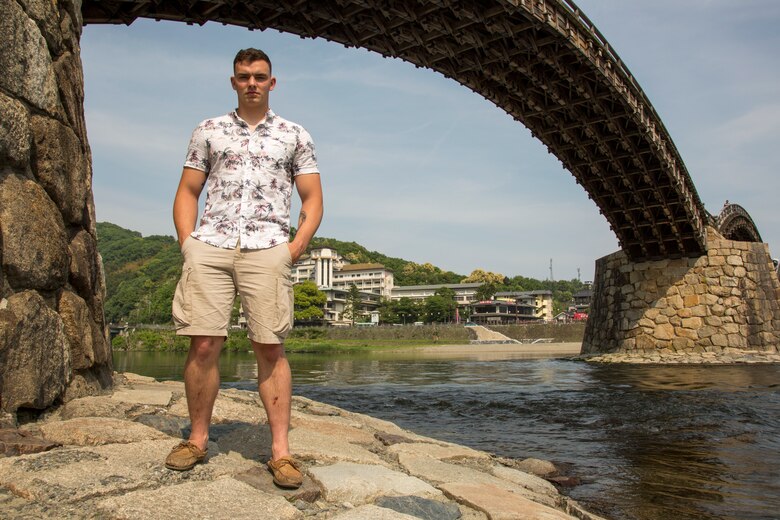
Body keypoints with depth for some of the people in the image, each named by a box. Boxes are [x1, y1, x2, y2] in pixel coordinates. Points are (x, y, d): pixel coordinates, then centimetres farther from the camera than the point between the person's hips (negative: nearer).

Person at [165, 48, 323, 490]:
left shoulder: (295, 136, 15)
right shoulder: (208, 131, 18)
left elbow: (313, 200, 11)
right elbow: (187, 192, 16)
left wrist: (296, 247, -3)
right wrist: (187, 243, 1)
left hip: (267, 250, -1)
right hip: (209, 248, 2)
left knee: (271, 349, -5)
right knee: (203, 345, -1)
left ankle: (281, 450, 1)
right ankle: (198, 439, 15)